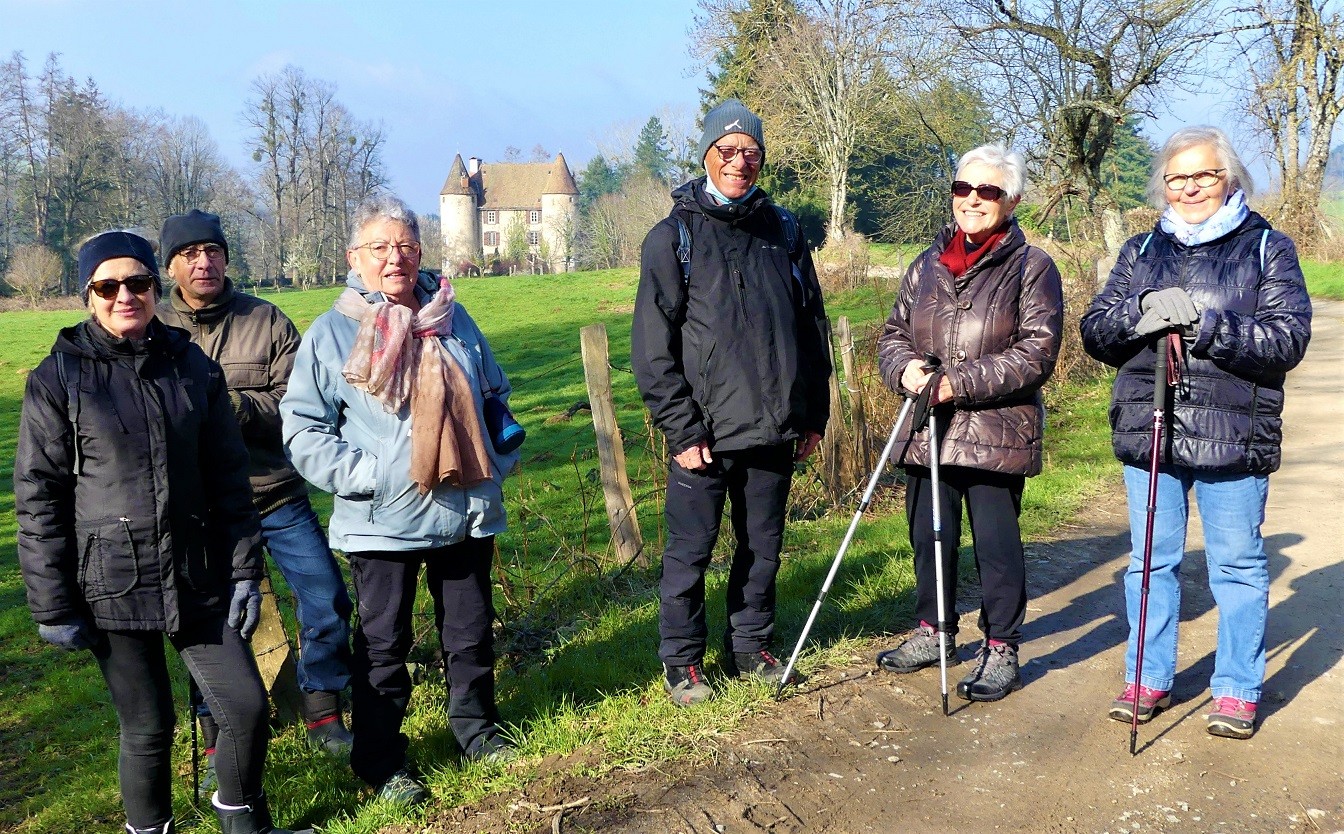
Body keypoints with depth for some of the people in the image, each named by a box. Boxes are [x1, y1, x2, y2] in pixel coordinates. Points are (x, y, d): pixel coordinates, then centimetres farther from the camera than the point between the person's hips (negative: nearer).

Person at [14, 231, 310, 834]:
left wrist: (245, 569, 3)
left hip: (199, 578, 3)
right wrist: (53, 606, -6)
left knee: (248, 706, 2)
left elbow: (228, 478, 7)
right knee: (148, 727, 5)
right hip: (113, 585, -3)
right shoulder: (58, 378, -3)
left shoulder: (193, 367, 5)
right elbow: (39, 497, -4)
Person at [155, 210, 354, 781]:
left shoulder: (267, 321, -1)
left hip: (278, 498, 0)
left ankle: (323, 718, 23)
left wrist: (235, 403, -23)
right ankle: (219, 748, 27)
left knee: (327, 604, 1)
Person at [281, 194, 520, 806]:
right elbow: (302, 429, -6)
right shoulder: (330, 334, -5)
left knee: (471, 630, 16)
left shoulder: (452, 318, 8)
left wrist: (499, 461, 8)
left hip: (467, 514, 4)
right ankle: (381, 762, 22)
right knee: (384, 645, 7)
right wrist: (363, 475, -16)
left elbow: (496, 399, 19)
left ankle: (476, 727, 36)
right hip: (382, 522, -4)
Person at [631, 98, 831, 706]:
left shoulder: (782, 230, 10)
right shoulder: (675, 235, -3)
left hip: (774, 428, 4)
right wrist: (682, 428, -13)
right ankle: (681, 661, 20)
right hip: (705, 431, -4)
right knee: (690, 552, 4)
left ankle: (750, 647, 31)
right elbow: (653, 344, -8)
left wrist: (814, 414, 10)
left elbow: (812, 327, 14)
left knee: (763, 547, 14)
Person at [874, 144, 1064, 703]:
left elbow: (1037, 351, -12)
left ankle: (1001, 650, 16)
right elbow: (893, 333, 16)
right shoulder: (927, 265, 14)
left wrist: (960, 381, -18)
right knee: (929, 536, 14)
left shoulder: (1032, 267, -2)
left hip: (997, 432, -5)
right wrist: (905, 368, -8)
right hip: (928, 431, 5)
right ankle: (934, 631, 33)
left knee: (997, 544, 1)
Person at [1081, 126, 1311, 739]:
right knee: (1152, 561, 11)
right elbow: (1094, 332, 5)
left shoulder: (1266, 247, 2)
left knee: (1237, 565, 7)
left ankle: (1237, 689, 21)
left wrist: (1204, 325, -21)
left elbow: (1289, 338, -10)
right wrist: (1141, 314, -15)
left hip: (1233, 439, -3)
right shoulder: (1141, 252, 12)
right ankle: (1149, 680, 24)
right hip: (1147, 434, 3)